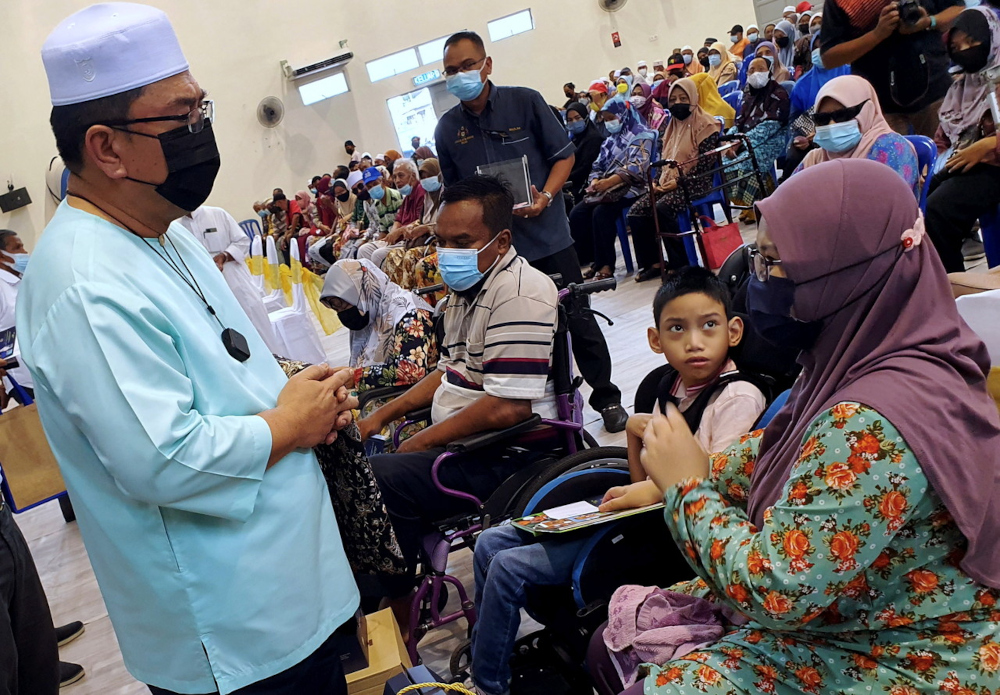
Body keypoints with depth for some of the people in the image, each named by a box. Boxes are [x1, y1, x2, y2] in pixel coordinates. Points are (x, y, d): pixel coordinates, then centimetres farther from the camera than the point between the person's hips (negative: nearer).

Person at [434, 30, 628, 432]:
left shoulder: (525, 102, -5)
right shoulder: (447, 129, 2)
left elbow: (564, 155, -2)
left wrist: (545, 198, -17)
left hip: (548, 237, -2)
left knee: (578, 320, 5)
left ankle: (607, 398, 22)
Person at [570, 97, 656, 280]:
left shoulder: (641, 136, -2)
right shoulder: (611, 140, 24)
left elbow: (636, 167, -16)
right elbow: (598, 165, 18)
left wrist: (609, 182, -27)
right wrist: (595, 181, -6)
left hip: (630, 188, -8)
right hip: (607, 189, 8)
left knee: (601, 212, -31)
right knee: (576, 214, -13)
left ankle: (606, 264, -23)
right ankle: (595, 260, -9)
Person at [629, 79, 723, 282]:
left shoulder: (705, 125, -4)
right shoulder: (673, 125, 19)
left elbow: (705, 164, -12)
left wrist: (679, 182, -19)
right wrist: (659, 182, 0)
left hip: (694, 184, -7)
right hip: (668, 184, 7)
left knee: (662, 208, -33)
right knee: (636, 211, -15)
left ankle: (679, 263, -20)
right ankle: (652, 263, -8)